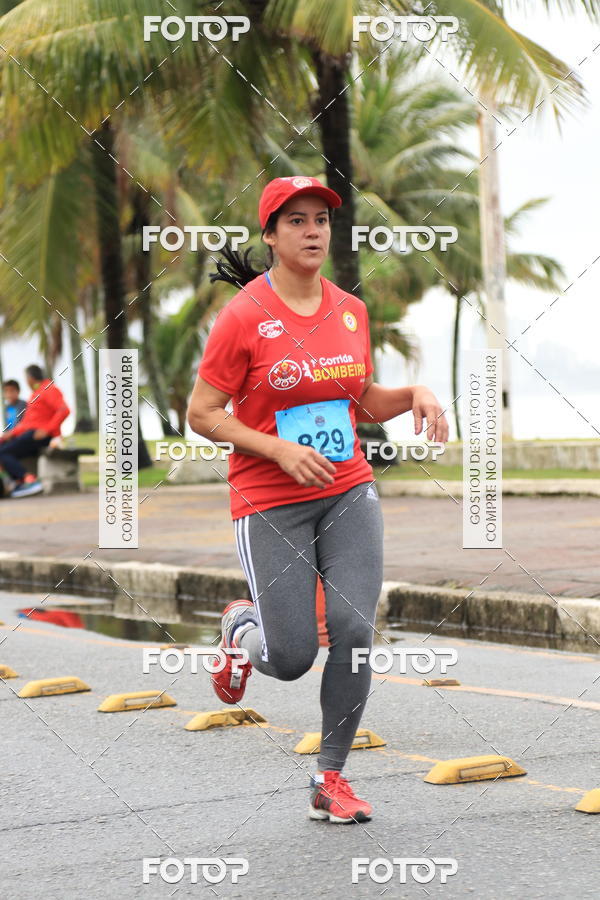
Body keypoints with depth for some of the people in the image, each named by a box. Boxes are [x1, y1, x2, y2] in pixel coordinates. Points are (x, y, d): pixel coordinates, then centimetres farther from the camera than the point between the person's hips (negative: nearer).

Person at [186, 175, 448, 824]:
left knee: (355, 631, -10)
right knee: (291, 659, -5)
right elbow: (201, 414, -8)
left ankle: (331, 780, 7)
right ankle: (241, 627, 32)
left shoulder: (350, 310, 7)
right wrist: (282, 450, -18)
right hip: (270, 503, -4)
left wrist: (414, 393, -1)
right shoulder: (243, 316, -9)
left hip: (349, 490, 4)